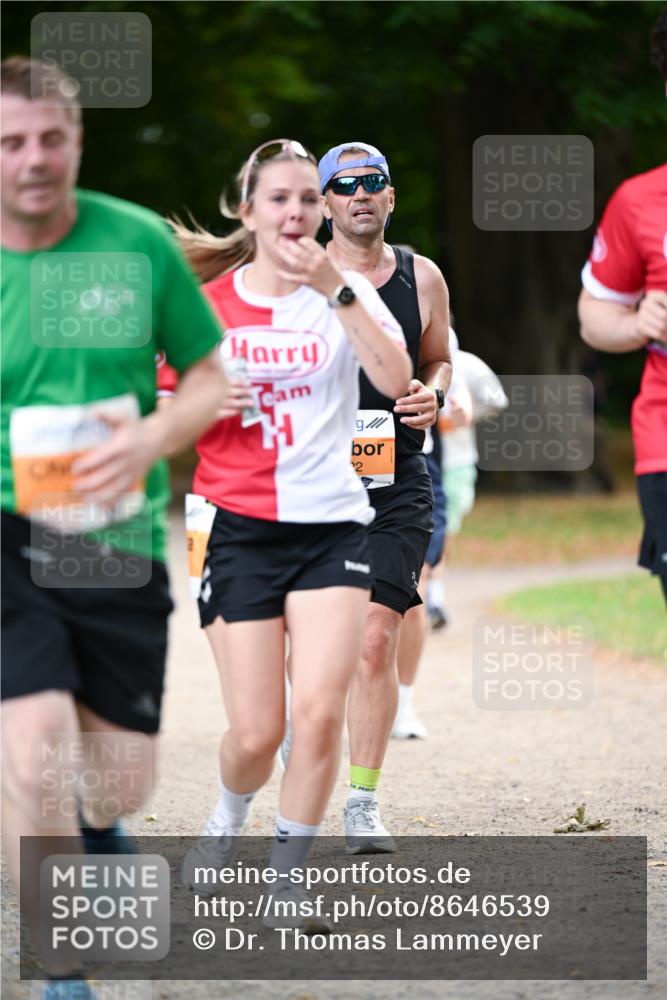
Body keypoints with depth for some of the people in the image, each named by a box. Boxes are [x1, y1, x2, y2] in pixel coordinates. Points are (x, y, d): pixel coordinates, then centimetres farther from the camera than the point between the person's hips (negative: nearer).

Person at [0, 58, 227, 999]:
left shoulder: (139, 242, -1)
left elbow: (212, 374, 7)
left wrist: (151, 438, -12)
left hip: (119, 540, 2)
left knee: (119, 782, 7)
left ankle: (91, 827, 47)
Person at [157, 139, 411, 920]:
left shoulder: (347, 292, 3)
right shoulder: (208, 303, 4)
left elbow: (396, 380, -14)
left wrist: (336, 290, -20)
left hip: (332, 525, 0)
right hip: (241, 527, 0)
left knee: (319, 711, -15)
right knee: (256, 731, -4)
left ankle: (287, 883, -2)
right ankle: (228, 818, 30)